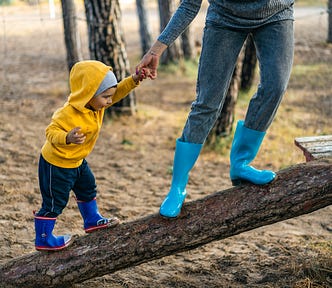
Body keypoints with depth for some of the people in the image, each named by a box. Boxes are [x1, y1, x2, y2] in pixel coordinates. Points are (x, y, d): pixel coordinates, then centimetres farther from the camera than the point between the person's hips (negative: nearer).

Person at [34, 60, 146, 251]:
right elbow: (52, 132, -34)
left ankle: (92, 220, 45)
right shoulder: (69, 114, -34)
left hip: (76, 161, 9)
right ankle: (43, 239, 16)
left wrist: (133, 81, -16)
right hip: (57, 163, -9)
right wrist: (67, 138, -54)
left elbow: (118, 92, 0)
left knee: (88, 188, 25)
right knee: (55, 202, 2)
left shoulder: (96, 104, -8)